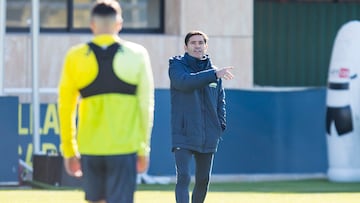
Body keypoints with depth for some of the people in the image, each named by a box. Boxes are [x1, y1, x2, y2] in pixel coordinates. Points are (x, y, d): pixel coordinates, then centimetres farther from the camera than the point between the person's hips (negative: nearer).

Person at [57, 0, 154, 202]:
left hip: (90, 147, 2)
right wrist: (144, 149, 10)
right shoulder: (137, 55, 0)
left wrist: (69, 151, 12)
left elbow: (65, 108, 5)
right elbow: (146, 105, 2)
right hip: (124, 147, -2)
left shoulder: (75, 57, 2)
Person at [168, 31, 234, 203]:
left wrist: (221, 124, 4)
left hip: (208, 136, 5)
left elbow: (220, 100, 19)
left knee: (203, 179, 12)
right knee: (183, 177, -16)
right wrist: (214, 75, -31)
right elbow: (185, 81, -24)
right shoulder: (177, 66, -2)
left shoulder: (213, 70, 12)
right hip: (183, 134, -5)